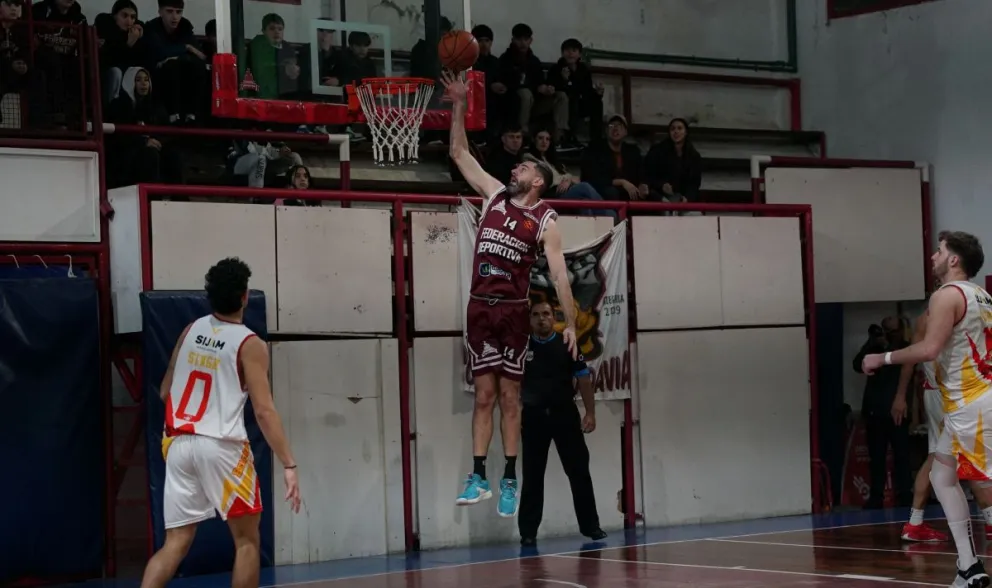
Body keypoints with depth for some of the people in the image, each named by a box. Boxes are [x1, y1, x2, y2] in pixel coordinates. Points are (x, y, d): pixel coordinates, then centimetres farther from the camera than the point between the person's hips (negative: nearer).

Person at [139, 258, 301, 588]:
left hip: (179, 444, 5)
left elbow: (166, 392, 20)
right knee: (247, 540, 9)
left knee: (176, 543, 7)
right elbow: (263, 411, -12)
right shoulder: (250, 344, -5)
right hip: (221, 446, -5)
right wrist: (289, 465, -13)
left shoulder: (191, 330, 12)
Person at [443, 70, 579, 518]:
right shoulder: (493, 195, 10)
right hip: (479, 307, 3)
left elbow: (559, 272, -5)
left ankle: (510, 482, 7)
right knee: (484, 395, 3)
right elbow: (460, 153, 12)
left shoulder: (544, 221, -1)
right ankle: (478, 478, 2)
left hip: (514, 311, -3)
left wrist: (570, 322, -10)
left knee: (509, 397, 2)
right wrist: (459, 105, 5)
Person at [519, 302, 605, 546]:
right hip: (534, 416, 0)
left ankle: (590, 526, 14)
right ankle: (528, 532, 9)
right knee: (532, 476, 3)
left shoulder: (567, 345, 2)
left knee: (579, 471, 4)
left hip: (565, 414, 0)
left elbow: (584, 379, 5)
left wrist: (590, 413, -1)